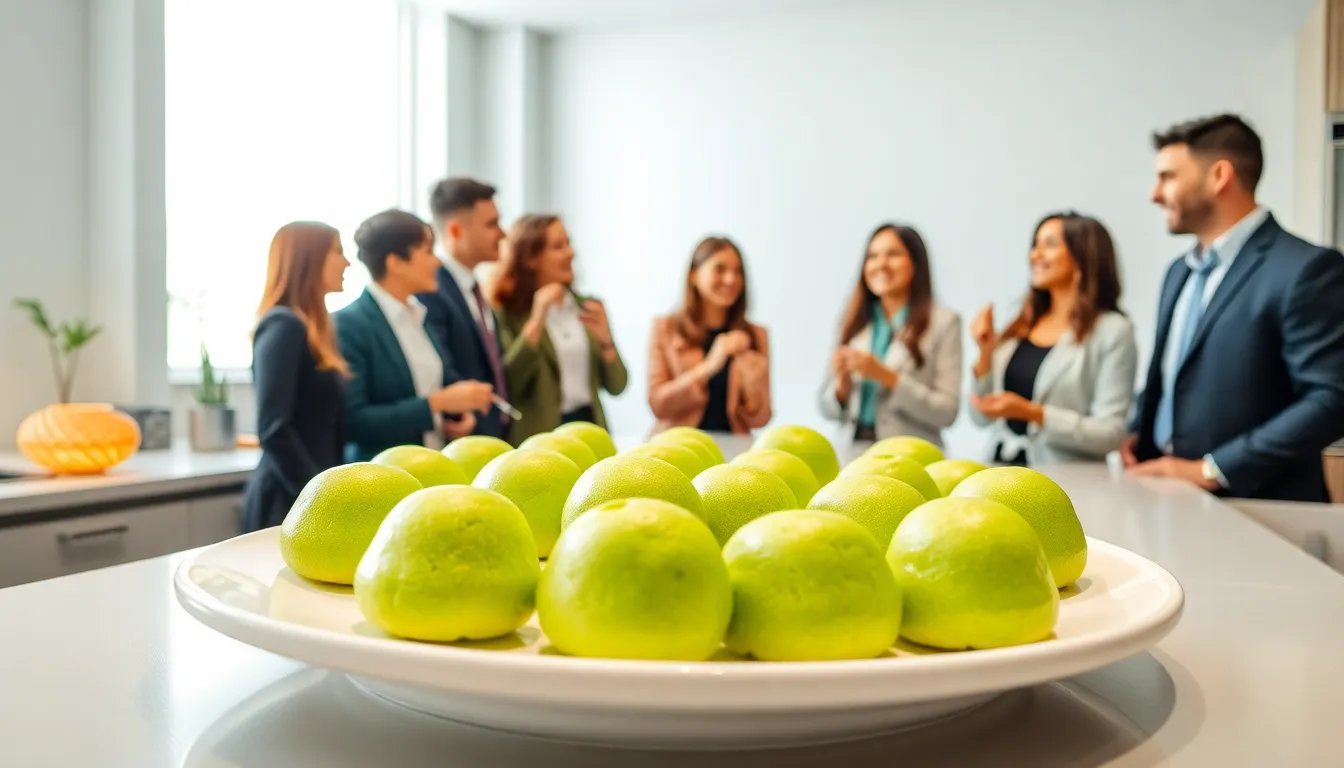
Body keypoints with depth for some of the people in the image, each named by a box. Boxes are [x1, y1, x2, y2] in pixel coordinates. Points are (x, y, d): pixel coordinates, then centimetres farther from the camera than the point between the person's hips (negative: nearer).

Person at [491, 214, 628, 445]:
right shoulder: (508, 313, -3)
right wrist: (537, 320, -19)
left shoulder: (588, 307, 9)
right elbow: (508, 385, -17)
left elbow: (616, 386, 6)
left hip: (589, 427, 4)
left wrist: (605, 339, -10)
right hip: (539, 438, -4)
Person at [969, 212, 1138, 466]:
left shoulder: (1112, 330, -3)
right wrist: (986, 354, 0)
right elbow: (982, 417, 13)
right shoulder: (1021, 326, 10)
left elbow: (1110, 433, -8)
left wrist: (1033, 414, -16)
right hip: (1002, 471, 4)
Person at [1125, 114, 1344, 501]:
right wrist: (1138, 433, 2)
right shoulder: (1181, 270, 13)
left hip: (1254, 507, -7)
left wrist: (1213, 469, -19)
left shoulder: (1305, 268, -12)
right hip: (1170, 497, 7)